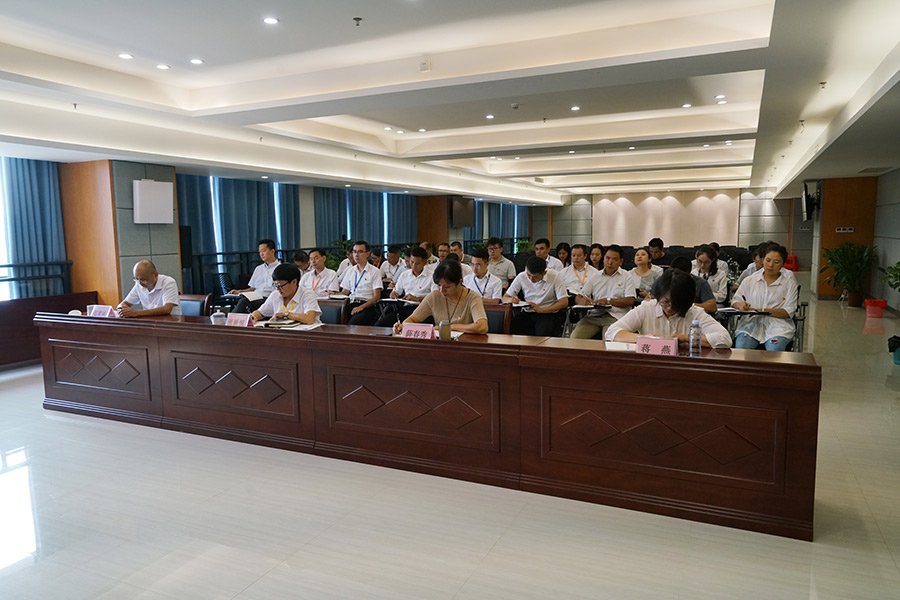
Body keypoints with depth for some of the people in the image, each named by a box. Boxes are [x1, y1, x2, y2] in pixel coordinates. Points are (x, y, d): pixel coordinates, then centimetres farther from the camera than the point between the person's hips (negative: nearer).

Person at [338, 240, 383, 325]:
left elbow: (377, 296, -2)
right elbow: (344, 292, 22)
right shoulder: (350, 271, 22)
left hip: (367, 306, -4)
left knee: (353, 323, -35)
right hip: (350, 304, 4)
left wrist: (361, 307, -16)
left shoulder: (375, 271, 6)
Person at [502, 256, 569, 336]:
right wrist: (511, 300, -22)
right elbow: (505, 298, 4)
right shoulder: (521, 277, -3)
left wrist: (540, 310, -24)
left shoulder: (555, 276, -11)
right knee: (508, 328, -23)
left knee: (543, 331, -36)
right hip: (527, 313, 4)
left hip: (549, 313, -4)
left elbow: (564, 302, -14)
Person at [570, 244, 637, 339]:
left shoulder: (626, 277, 10)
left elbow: (630, 301, -1)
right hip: (594, 315, 3)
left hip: (615, 317, -3)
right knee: (575, 336, -23)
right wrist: (582, 301, -10)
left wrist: (608, 301, -10)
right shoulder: (595, 277, 19)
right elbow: (578, 297, 15)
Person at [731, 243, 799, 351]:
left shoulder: (790, 283, 13)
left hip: (777, 324, -1)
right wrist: (740, 304, -10)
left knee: (773, 350, -33)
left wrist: (764, 311, -13)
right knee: (740, 347, -30)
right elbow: (735, 301, 16)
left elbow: (789, 312, 2)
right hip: (750, 323, 1)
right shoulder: (749, 280, 18)